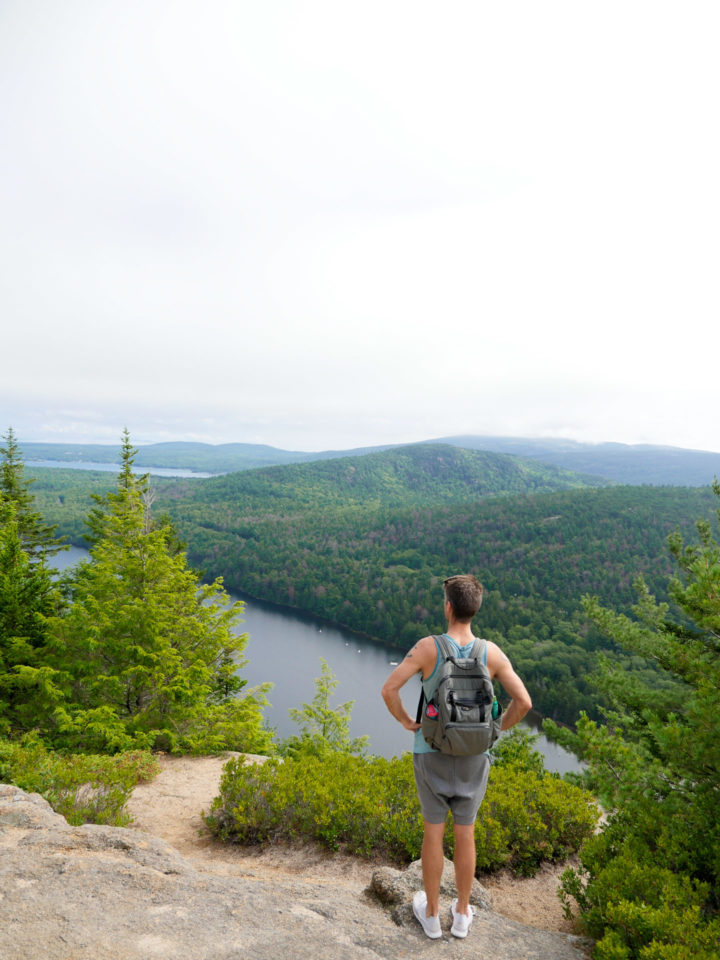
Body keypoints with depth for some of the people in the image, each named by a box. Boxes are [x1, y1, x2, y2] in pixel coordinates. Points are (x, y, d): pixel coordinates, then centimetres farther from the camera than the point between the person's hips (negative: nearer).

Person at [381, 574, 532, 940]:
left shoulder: (427, 647, -20)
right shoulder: (492, 653, -14)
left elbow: (389, 689, -24)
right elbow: (523, 702, -14)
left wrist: (406, 721, -6)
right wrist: (496, 728, 3)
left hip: (432, 752, -1)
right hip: (473, 755, 2)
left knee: (433, 830, 16)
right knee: (465, 833, 18)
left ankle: (431, 914, 32)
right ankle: (462, 914, 34)